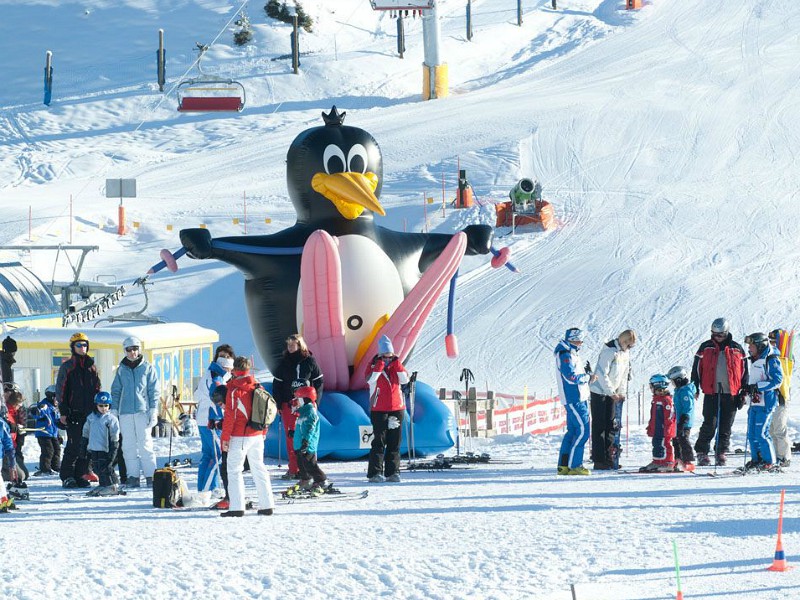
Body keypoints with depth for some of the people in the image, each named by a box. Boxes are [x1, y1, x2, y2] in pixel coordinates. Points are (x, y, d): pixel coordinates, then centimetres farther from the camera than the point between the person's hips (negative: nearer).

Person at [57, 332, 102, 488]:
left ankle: (80, 475, 10)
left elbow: (97, 389, 21)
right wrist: (63, 412, -8)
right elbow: (61, 390, -1)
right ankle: (67, 476, -5)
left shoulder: (91, 367, 15)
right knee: (74, 445, -10)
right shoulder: (67, 367, 1)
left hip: (90, 413, 5)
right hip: (74, 413, -5)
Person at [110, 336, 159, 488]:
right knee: (128, 446, 2)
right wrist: (114, 411, 6)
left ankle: (150, 475, -2)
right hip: (125, 413, 3)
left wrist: (153, 411, -4)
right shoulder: (121, 370, 11)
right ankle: (133, 476, 6)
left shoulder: (148, 368, 4)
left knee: (145, 444, -5)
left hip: (142, 411, -3)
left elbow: (153, 390, 3)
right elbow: (115, 391, 14)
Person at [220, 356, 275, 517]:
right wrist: (263, 432, 24)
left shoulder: (234, 390, -12)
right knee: (259, 469, 14)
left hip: (239, 437, -6)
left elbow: (230, 416, -14)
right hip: (257, 436, 6)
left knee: (234, 470, -2)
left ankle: (237, 507, -8)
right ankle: (267, 505, 14)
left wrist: (225, 438, -9)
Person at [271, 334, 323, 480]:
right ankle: (293, 469, 0)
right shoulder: (284, 362, 6)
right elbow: (277, 384, 8)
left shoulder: (309, 361, 2)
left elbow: (318, 382, 5)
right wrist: (277, 404, 0)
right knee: (291, 437, -3)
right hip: (288, 405, 1)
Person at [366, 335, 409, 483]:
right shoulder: (373, 365, 0)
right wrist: (380, 365, -20)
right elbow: (370, 380, -19)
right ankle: (375, 473, -8)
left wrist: (397, 365, -11)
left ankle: (392, 472, 9)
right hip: (379, 410, -4)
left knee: (394, 443, 4)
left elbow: (405, 380, -4)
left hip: (397, 408, 4)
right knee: (379, 442, -8)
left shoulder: (396, 365, 11)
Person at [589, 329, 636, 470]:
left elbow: (624, 374, 14)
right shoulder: (609, 351, -20)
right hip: (599, 392, -8)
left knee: (612, 424, 8)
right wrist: (612, 392, -23)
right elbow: (602, 374, -23)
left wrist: (622, 392, 4)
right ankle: (599, 460, -6)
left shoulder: (625, 353, 6)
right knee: (599, 425, -6)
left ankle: (609, 457, 13)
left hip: (612, 393, 8)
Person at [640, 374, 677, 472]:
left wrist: (666, 429, -20)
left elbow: (669, 416, -18)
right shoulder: (656, 399, 16)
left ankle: (669, 464, -2)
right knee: (656, 445, 15)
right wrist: (650, 428, 24)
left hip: (664, 431, -10)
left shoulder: (666, 400, -15)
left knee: (664, 445, -7)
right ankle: (657, 462, 24)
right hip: (656, 431, 10)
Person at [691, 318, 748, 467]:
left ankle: (721, 453, 15)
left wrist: (743, 393, 7)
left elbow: (744, 372, 11)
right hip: (711, 393, -1)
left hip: (730, 394, 1)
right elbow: (696, 369, 8)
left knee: (726, 427, 5)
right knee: (709, 425, -7)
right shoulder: (705, 348, 6)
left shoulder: (737, 349, 7)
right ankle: (702, 453, 1)